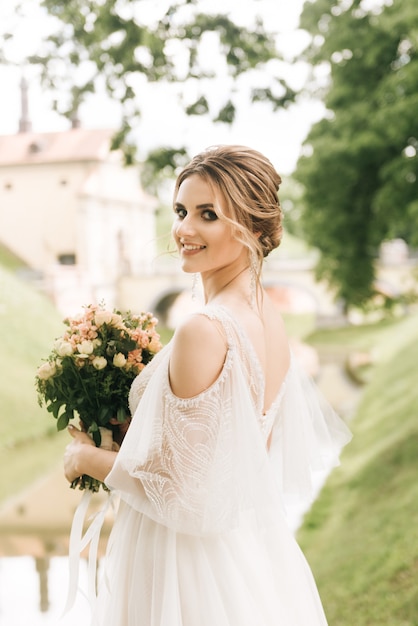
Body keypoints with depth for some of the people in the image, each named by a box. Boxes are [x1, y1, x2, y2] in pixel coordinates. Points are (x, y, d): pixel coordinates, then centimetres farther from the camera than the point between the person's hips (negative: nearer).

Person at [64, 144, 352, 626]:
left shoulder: (205, 331, -27)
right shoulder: (269, 318, -1)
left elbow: (176, 486, -21)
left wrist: (86, 458, -6)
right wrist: (139, 424, 15)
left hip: (192, 572, -7)